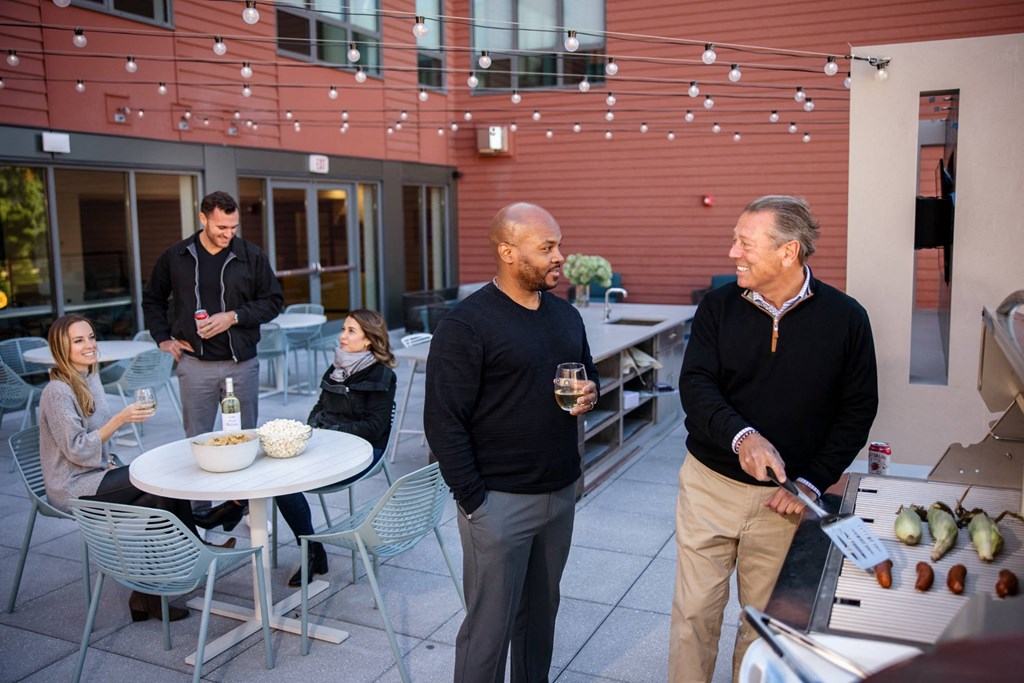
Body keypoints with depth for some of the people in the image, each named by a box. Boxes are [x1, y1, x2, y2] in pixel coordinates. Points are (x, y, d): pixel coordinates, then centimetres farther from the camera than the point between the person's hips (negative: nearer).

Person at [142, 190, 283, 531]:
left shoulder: (251, 256, -1)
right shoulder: (176, 257, 3)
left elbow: (273, 300, 2)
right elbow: (152, 299, 18)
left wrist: (233, 317, -11)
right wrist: (163, 338, 7)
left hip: (242, 363, 0)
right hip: (195, 364, 0)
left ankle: (243, 503, 22)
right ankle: (198, 506, 19)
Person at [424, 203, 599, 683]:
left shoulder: (566, 315, 8)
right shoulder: (465, 325, -14)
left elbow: (589, 374, 21)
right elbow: (443, 423, -14)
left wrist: (590, 394, -2)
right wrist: (474, 501, -14)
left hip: (561, 494, 6)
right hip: (499, 500, -6)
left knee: (540, 615, 18)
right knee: (489, 628, 6)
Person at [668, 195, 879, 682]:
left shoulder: (845, 318, -6)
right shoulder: (718, 307, -4)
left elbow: (858, 409, 0)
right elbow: (695, 385, -13)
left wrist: (813, 482, -8)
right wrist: (741, 436, -32)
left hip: (784, 496, 0)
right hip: (710, 482, 1)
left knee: (765, 615, 15)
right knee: (695, 611, 8)